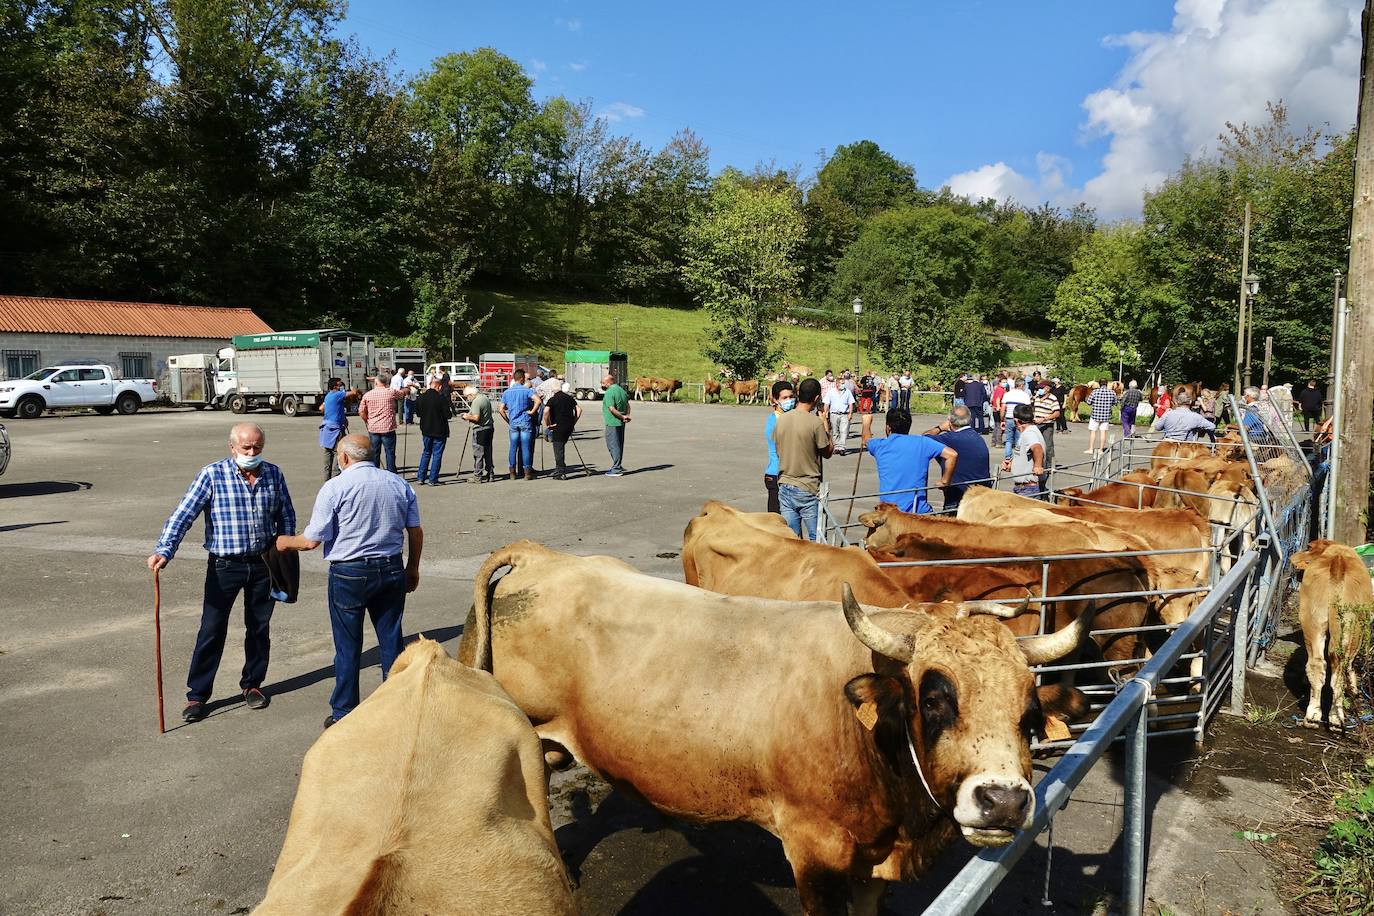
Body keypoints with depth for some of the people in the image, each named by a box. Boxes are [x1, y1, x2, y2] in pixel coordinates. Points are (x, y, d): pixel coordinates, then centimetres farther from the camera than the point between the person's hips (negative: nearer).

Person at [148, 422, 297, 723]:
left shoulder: (273, 474, 2)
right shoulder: (212, 475, -9)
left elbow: (286, 515, 11)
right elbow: (183, 515, -15)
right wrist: (164, 551, -27)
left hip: (263, 563, 3)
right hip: (225, 565, -3)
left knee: (259, 628, 13)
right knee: (212, 630, 1)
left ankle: (252, 684, 30)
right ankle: (197, 695, 13)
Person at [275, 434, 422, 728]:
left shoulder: (335, 488, -9)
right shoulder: (399, 484, 3)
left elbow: (312, 540, -9)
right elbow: (416, 532, 6)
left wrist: (285, 542, 11)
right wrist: (413, 569, 19)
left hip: (349, 574, -4)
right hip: (391, 571, 4)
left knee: (348, 647, 7)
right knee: (391, 641, 12)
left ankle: (343, 714, 18)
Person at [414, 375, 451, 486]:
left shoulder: (420, 398, -3)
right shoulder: (441, 398, -17)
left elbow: (418, 413, 7)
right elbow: (447, 414, -14)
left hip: (426, 431, 4)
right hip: (439, 431, -4)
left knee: (426, 453, 18)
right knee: (437, 455, 4)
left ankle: (420, 478, 15)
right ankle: (433, 480, 4)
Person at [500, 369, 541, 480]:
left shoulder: (506, 392, 6)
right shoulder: (527, 390, -6)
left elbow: (501, 409, 5)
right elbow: (538, 400, -21)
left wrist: (508, 421, 13)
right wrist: (532, 412, -10)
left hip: (513, 423, 3)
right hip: (525, 422, -3)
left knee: (513, 448, 8)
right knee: (526, 448, 0)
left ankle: (512, 472, 10)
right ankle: (527, 472, 2)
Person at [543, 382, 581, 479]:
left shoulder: (552, 399, -6)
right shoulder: (570, 398, 11)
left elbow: (546, 411, -21)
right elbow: (579, 409, 8)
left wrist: (548, 424, -10)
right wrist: (574, 422, 11)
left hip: (558, 427, -6)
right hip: (569, 426, 6)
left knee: (558, 449, 1)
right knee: (561, 446, 21)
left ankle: (560, 473, 1)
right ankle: (562, 468, 23)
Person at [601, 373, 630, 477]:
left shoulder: (609, 392, -16)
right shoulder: (622, 390, 12)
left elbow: (612, 409, -22)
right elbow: (627, 404, 17)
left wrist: (622, 417, -13)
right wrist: (627, 415, 3)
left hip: (612, 423, -9)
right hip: (621, 423, 9)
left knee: (613, 445, -4)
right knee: (619, 445, 16)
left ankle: (616, 469, -3)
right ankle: (618, 467, 25)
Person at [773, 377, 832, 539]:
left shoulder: (781, 419, 1)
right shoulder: (816, 422, -15)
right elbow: (828, 452, -4)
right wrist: (826, 427, 8)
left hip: (784, 487, 5)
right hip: (808, 490, -5)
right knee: (815, 540, 5)